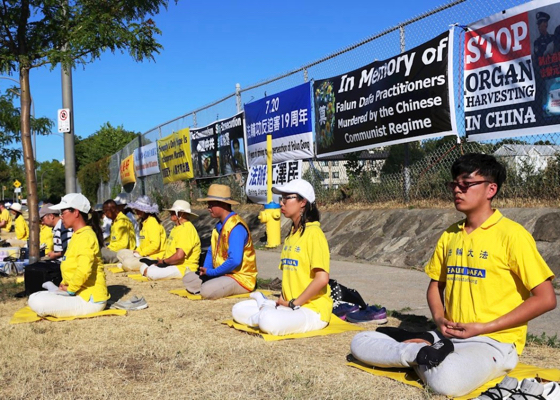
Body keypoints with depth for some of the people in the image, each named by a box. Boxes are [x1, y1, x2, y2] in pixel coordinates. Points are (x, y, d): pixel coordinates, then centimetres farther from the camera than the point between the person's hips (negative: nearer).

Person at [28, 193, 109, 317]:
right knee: (34, 298, 15)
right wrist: (64, 284, 9)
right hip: (79, 292, 10)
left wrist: (70, 288, -17)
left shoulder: (86, 236, -19)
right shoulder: (78, 235, 14)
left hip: (90, 299, -10)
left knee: (37, 302, -21)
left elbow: (84, 270, -33)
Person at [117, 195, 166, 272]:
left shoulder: (152, 222, -17)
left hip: (155, 258, -11)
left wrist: (141, 253, -15)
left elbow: (155, 245, -25)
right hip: (145, 255, 11)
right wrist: (137, 251, 4)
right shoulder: (144, 222, 15)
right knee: (121, 253, 13)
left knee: (127, 263, -24)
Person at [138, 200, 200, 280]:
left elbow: (179, 256, -28)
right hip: (171, 264, 11)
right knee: (143, 267, 5)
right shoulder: (177, 228, 17)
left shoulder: (186, 229, -19)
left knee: (151, 272, -26)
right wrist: (161, 261, -1)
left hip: (183, 268, -11)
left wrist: (164, 262, -12)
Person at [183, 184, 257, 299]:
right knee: (188, 279, 9)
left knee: (207, 291, -30)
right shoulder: (219, 226, 9)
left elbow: (234, 261, -29)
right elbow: (211, 251, 18)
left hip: (241, 278, -9)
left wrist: (211, 272, -18)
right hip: (222, 273, 9)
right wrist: (206, 269, -1)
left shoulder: (236, 227, -21)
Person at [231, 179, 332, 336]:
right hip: (290, 304, 8)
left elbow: (322, 278, -22)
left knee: (269, 322, -32)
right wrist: (283, 299, 3)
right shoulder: (292, 233, 14)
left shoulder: (313, 233, -14)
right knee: (238, 310, 0)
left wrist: (294, 303, -15)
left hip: (313, 308, -7)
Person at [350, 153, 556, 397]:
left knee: (447, 380, -40)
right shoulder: (450, 235, 10)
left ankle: (423, 352, -11)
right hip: (448, 336, 6)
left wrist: (483, 328, -14)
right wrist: (439, 318, -3)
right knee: (360, 343, -4)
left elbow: (546, 299, -11)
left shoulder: (511, 234, -10)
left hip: (495, 341, -6)